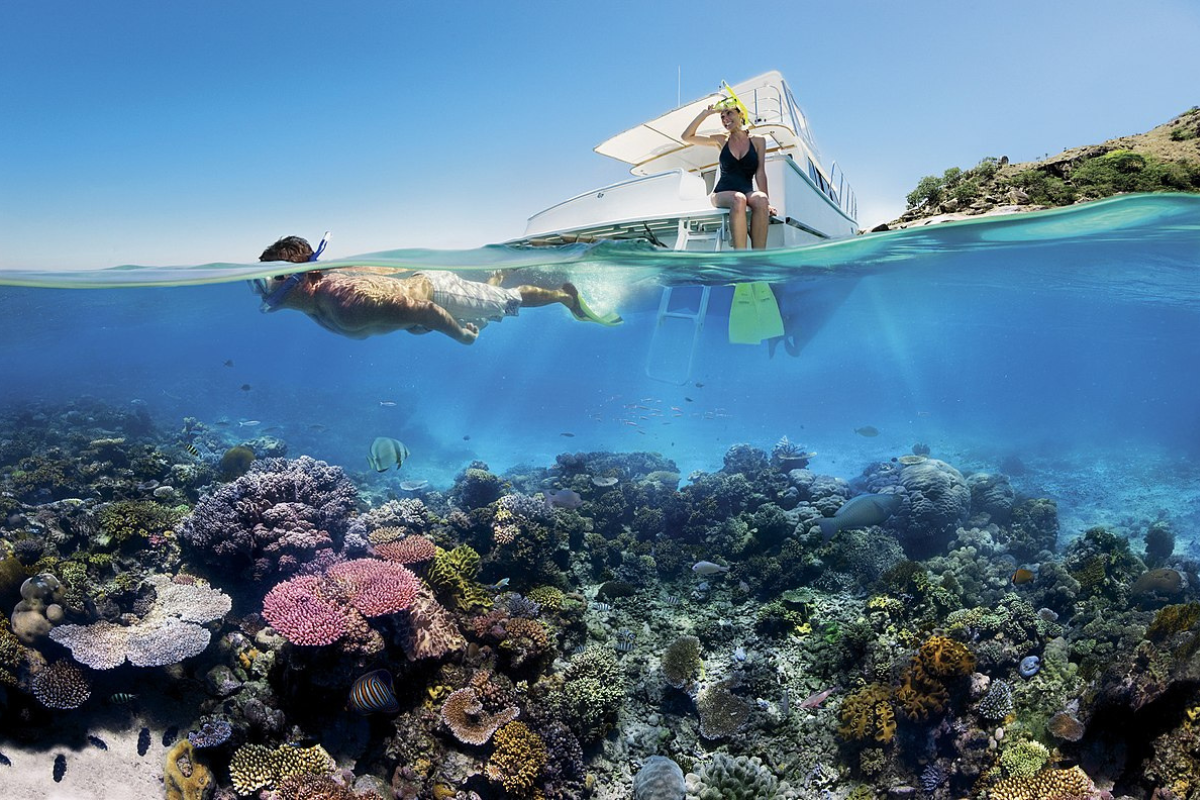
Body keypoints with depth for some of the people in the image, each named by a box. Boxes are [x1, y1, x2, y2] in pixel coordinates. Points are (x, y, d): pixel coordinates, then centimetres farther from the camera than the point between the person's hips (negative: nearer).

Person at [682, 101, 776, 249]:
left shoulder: (758, 141, 11)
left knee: (760, 199, -35)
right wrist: (705, 114, 4)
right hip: (722, 194, 0)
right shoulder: (721, 140, 14)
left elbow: (760, 173, 3)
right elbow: (687, 137, 9)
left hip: (747, 193, 1)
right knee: (738, 199, -36)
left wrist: (767, 201, -8)